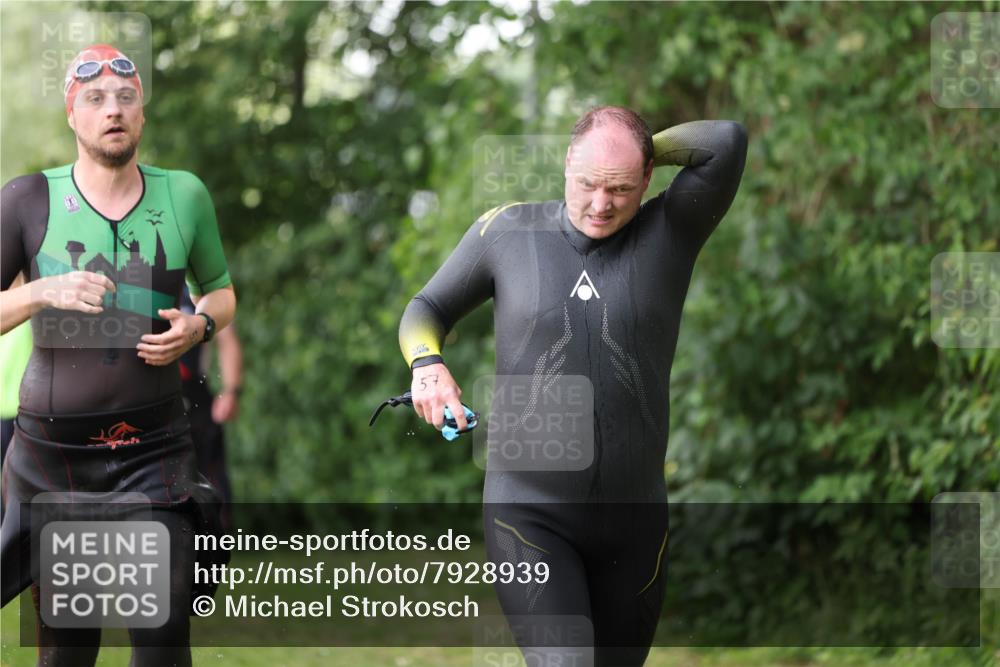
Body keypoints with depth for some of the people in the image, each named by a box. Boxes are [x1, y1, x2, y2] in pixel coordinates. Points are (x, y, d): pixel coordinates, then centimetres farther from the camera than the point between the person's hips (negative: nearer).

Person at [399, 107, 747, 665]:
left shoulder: (669, 234, -2)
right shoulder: (507, 231, 0)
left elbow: (728, 142, -17)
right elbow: (428, 310, 11)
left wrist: (646, 149, -2)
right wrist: (427, 364, -10)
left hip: (634, 516, 2)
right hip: (530, 511, -2)